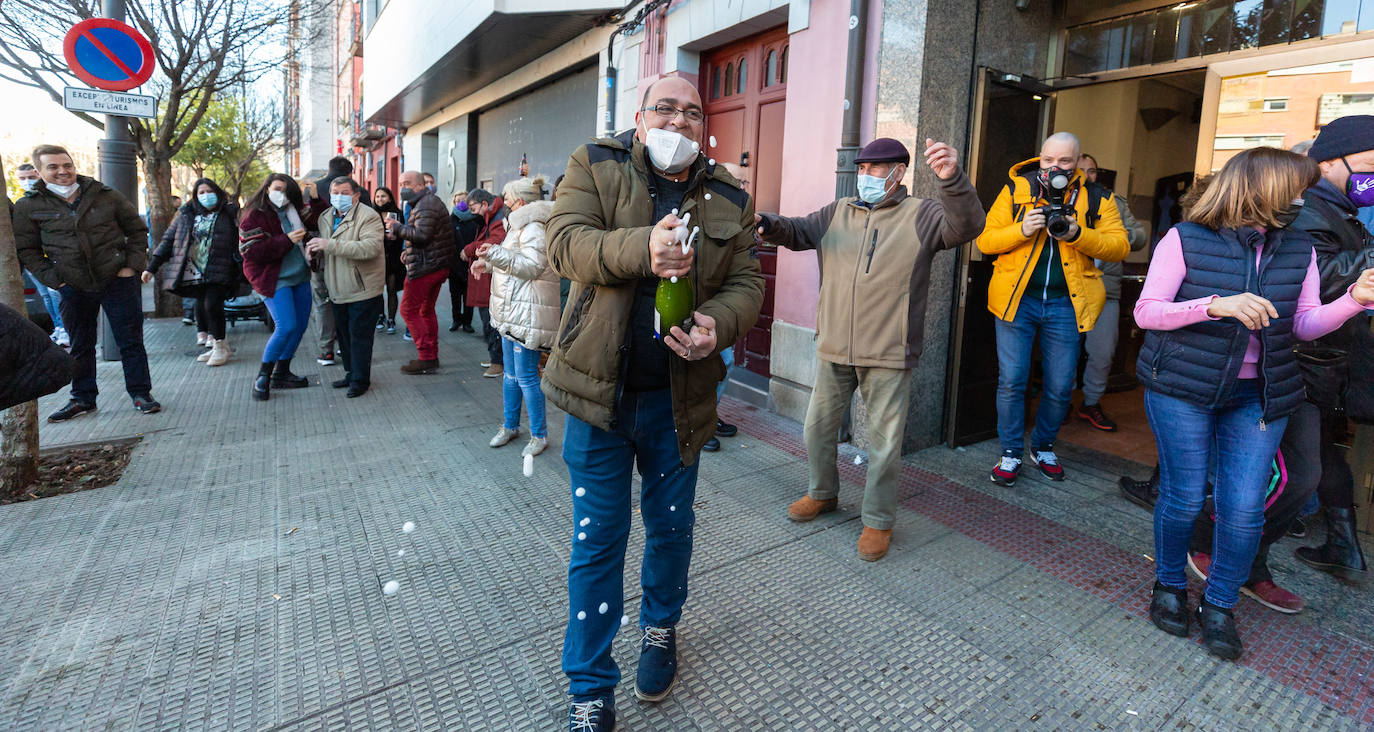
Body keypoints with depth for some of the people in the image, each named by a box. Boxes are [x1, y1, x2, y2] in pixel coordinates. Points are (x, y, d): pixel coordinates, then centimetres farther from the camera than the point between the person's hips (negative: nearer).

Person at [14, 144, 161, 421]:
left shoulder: (107, 196, 2)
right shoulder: (28, 207, 3)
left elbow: (137, 229, 8)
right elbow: (26, 250, 7)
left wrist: (133, 265, -2)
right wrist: (53, 279, -5)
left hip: (118, 281, -1)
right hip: (74, 288, 2)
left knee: (131, 342, 1)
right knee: (80, 347, 12)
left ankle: (141, 394, 11)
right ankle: (82, 398, 24)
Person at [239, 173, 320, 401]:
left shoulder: (296, 211, 9)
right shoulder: (254, 216, -9)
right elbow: (251, 252, -16)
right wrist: (286, 240, -23)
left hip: (300, 277, 7)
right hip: (274, 280, -7)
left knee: (300, 326, 9)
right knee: (286, 327, -16)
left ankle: (281, 373, 23)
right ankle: (262, 376, 1)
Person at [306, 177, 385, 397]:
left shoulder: (368, 217, -14)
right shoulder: (325, 217, 12)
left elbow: (370, 248, -30)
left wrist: (331, 245, -31)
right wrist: (315, 249, 1)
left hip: (363, 289, -8)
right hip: (337, 290, 8)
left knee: (360, 336, -2)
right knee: (344, 334, 16)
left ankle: (360, 380, 9)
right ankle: (350, 373, 30)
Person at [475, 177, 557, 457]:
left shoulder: (533, 227, -14)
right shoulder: (521, 224, 21)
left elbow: (532, 265, -25)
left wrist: (496, 253, -31)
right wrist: (489, 263, 22)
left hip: (527, 313, -11)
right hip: (512, 311, 11)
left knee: (526, 376, -6)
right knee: (511, 374, 17)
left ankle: (539, 434, 7)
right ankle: (510, 426, 30)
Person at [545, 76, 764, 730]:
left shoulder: (729, 201, 6)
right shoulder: (594, 165, 0)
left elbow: (746, 283, 4)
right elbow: (564, 241, -13)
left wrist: (718, 323, -19)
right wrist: (641, 247, -31)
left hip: (679, 398, 2)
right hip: (600, 389, -2)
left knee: (671, 526, 18)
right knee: (597, 541, 7)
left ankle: (660, 628, 48)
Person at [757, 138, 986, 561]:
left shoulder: (921, 216, -1)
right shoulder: (838, 213, 12)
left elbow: (967, 226, -15)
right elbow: (798, 232, 7)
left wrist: (951, 180, -33)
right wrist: (767, 224, -15)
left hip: (888, 355, -4)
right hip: (834, 350, 5)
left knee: (884, 442, 5)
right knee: (818, 427, 16)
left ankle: (878, 520, 23)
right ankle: (823, 494, 39)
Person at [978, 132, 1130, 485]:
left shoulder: (1095, 199, 6)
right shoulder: (1015, 190, 4)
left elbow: (1119, 246, 0)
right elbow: (985, 240, -1)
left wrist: (1078, 234, -16)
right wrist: (1022, 231, -18)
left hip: (1065, 303, 1)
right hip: (1017, 299, -1)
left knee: (1060, 387, 7)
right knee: (1011, 380, 0)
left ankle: (1043, 447, 30)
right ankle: (1011, 453, 16)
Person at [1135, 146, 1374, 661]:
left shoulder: (1298, 249, 7)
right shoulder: (1186, 240, -8)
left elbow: (1304, 324, 8)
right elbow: (1146, 312, -13)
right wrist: (1216, 305, -26)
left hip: (1258, 396, 4)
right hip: (1184, 387, -4)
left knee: (1245, 508, 1)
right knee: (1183, 497, 2)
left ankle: (1219, 605, 21)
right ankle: (1169, 586, 27)